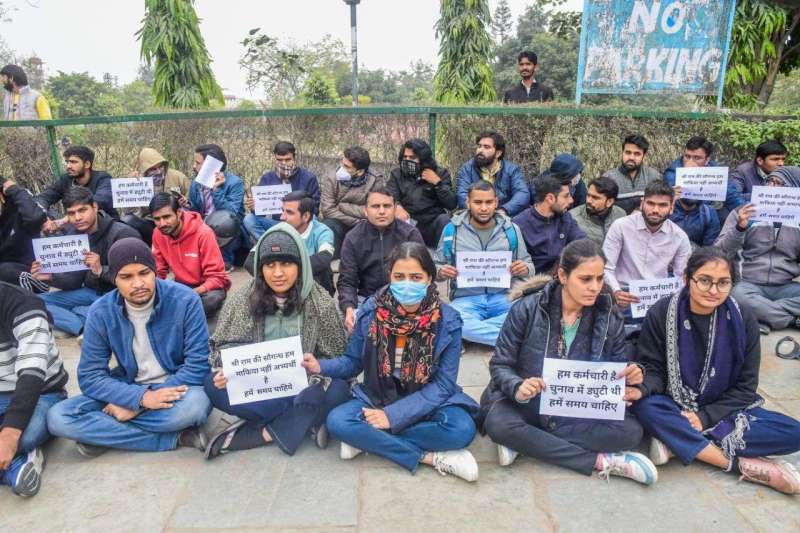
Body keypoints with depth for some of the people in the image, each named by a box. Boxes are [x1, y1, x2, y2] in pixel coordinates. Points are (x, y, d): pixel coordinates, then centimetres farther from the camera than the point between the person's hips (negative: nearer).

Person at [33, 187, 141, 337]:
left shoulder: (123, 234, -17)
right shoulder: (73, 234, 5)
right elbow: (75, 280, 6)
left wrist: (101, 270, -33)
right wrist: (50, 277, -13)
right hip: (92, 292, 7)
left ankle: (67, 323, -6)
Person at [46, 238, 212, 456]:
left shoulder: (185, 300, -17)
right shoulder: (101, 313, -9)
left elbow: (198, 364, -18)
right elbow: (90, 376, -8)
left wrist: (135, 406, -21)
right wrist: (142, 397, -27)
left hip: (175, 389, -3)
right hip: (127, 391, 4)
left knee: (196, 403, -37)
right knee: (58, 418, -19)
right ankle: (174, 437, -20)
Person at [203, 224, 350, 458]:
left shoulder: (320, 302, -7)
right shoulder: (242, 300, -4)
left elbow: (335, 355, -3)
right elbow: (224, 344, 3)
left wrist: (318, 375, -25)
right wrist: (224, 371, -19)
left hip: (302, 387, -1)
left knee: (338, 389, -31)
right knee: (213, 386, -26)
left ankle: (258, 433, -21)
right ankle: (309, 418, -22)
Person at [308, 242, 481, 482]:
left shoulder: (447, 320, -16)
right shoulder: (372, 310, -11)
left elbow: (443, 384, -15)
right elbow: (353, 361, 0)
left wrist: (393, 415, -22)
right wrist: (321, 366, -22)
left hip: (428, 403, -1)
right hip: (376, 398, 2)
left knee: (462, 429, -31)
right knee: (337, 421, -26)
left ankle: (368, 440, -16)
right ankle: (432, 457, -20)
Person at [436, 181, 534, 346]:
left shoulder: (511, 229, 5)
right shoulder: (452, 229, 2)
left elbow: (529, 266, 14)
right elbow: (437, 267, 12)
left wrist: (525, 269, -11)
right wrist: (441, 272, -12)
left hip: (503, 297, 1)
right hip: (466, 299, 0)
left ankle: (474, 331, -15)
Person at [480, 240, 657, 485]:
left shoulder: (609, 318, -3)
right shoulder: (527, 308, -12)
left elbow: (617, 373, 6)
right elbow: (500, 364, -8)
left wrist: (629, 377, -18)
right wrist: (518, 388, -30)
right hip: (527, 405, -2)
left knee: (630, 431, -24)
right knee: (498, 423, -33)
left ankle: (525, 442, -19)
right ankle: (601, 461, -23)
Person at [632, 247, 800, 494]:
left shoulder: (743, 319, -9)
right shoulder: (661, 313, -13)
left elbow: (746, 386, -5)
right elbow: (653, 368, -8)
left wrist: (705, 417, -17)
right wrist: (641, 388, -31)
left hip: (724, 409, 2)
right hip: (676, 407, -2)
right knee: (645, 407, -34)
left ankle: (676, 441, -26)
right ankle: (744, 465, -26)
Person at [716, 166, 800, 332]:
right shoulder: (743, 213, 3)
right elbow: (719, 252, -6)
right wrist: (739, 228, -21)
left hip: (785, 287, 2)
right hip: (748, 285, -2)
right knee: (737, 293, -36)